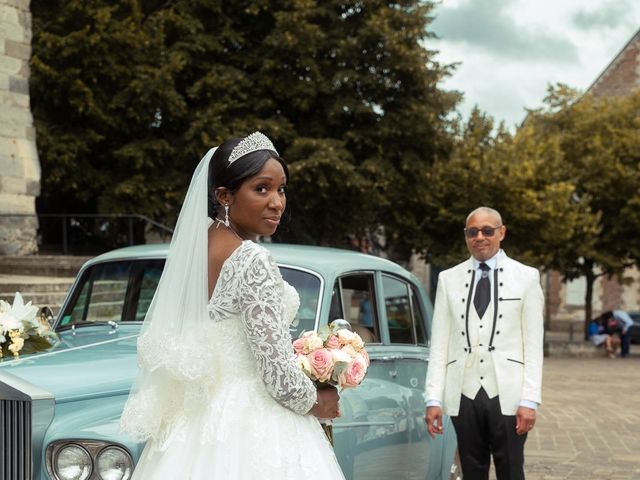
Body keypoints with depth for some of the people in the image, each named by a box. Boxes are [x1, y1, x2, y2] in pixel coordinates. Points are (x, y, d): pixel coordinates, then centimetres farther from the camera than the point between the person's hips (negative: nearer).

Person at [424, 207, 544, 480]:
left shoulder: (526, 277, 6)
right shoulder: (449, 279, 10)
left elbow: (533, 345, 1)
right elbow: (439, 343, 7)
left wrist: (530, 400, -7)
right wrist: (433, 398, -1)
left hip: (507, 395, -2)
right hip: (464, 394, 2)